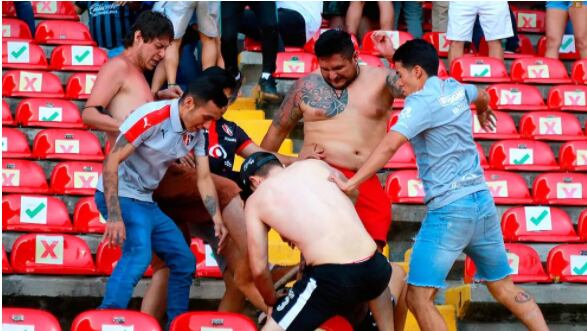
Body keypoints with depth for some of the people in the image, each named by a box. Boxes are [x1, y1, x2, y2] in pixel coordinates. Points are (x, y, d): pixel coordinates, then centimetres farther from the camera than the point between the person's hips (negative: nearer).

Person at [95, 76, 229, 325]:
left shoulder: (196, 133, 2)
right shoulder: (152, 118, -23)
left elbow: (204, 177, 4)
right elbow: (111, 162, -25)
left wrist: (217, 220, -11)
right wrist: (114, 216, -31)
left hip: (146, 202, 9)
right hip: (120, 196, -9)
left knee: (184, 261, 11)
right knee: (139, 253, -32)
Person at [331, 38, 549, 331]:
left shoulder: (421, 101, -10)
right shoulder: (455, 88, 13)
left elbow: (389, 146, -23)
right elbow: (481, 96, 38)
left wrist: (350, 184, -23)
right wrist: (483, 112, 61)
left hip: (449, 208, -8)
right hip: (482, 200, 8)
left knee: (418, 296, -9)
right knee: (505, 287, 17)